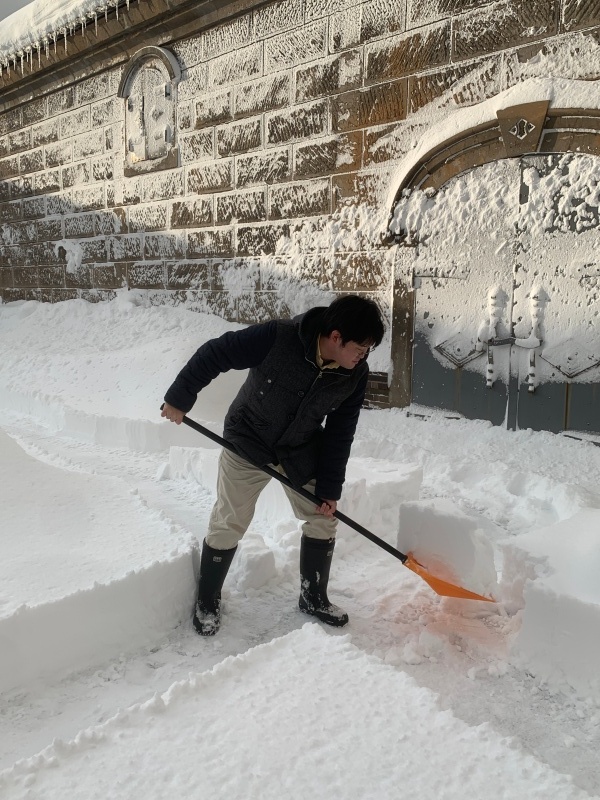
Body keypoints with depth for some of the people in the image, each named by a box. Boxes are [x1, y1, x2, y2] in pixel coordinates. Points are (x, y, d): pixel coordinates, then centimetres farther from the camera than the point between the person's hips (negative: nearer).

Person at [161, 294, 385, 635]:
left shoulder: (355, 375, -16)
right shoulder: (276, 337, -31)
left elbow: (340, 434, -8)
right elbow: (214, 354, -21)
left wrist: (330, 488, -7)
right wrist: (179, 398, -15)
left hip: (302, 452, 4)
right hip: (247, 443, -4)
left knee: (323, 518, 6)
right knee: (229, 524, 2)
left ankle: (313, 597, 27)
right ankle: (208, 602, 24)